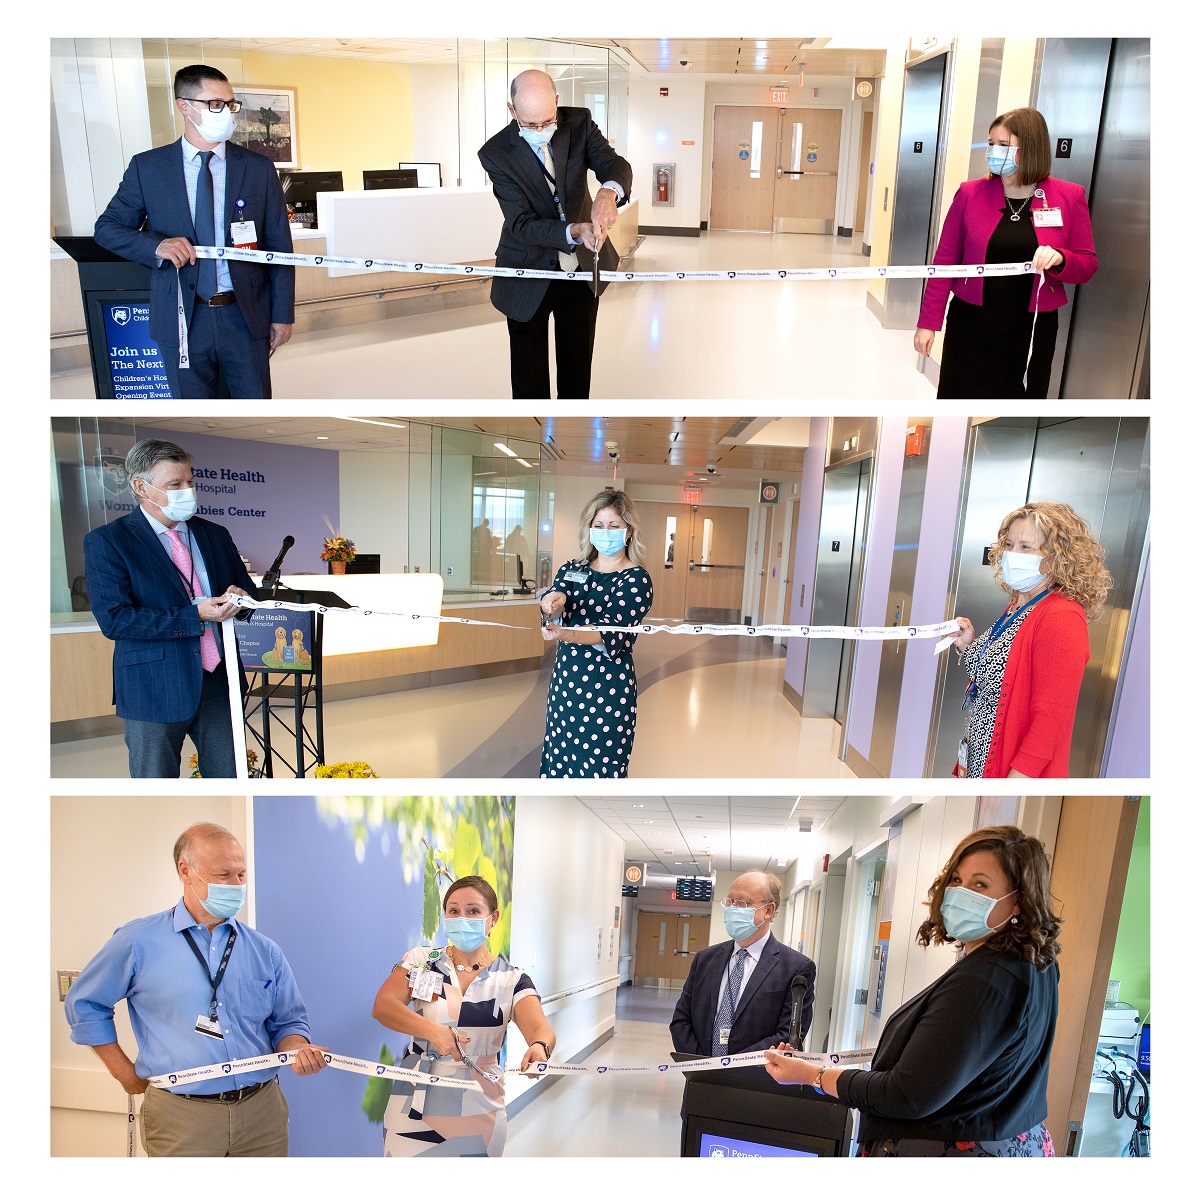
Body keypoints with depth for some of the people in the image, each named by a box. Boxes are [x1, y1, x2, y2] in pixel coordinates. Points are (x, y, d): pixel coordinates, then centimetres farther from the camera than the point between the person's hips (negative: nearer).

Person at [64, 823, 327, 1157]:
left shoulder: (265, 951, 2)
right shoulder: (138, 941, -5)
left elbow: (288, 1021, 8)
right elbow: (85, 1004, 6)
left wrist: (299, 1052, -13)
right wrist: (125, 1073, 4)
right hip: (182, 1117, -2)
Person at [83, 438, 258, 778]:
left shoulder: (215, 534, 10)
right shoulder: (106, 542, -4)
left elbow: (249, 592, 17)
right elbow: (114, 620, -14)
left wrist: (239, 598, -8)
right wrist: (196, 617, -21)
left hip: (220, 682, 4)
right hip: (155, 690, -3)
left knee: (229, 777, 11)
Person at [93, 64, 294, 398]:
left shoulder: (259, 168, 3)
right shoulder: (147, 167, 2)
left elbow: (279, 246, 3)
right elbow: (107, 227, 6)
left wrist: (282, 314, -1)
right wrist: (157, 245, -15)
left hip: (246, 317, 0)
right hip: (181, 319, 0)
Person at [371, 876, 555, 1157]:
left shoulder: (511, 979, -5)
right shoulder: (421, 960, -2)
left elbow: (540, 1029, -18)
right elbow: (382, 1006, -14)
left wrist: (540, 1047, -43)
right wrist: (432, 1030, -30)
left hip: (479, 1112, 0)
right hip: (414, 1107, 0)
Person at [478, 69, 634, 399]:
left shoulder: (579, 123, -7)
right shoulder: (496, 153, -16)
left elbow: (616, 165, -16)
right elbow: (522, 224, -21)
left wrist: (609, 192, -41)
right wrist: (573, 232, -38)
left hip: (583, 270, 3)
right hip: (530, 275, -3)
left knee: (578, 369, 15)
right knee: (529, 377, 5)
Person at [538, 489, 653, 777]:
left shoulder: (636, 580, -8)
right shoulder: (572, 570, 9)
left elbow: (611, 633, -21)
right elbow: (556, 596, -9)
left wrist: (564, 634, -38)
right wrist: (554, 601, -34)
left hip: (608, 689, -5)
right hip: (564, 681, 5)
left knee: (598, 768, 1)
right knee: (559, 762, 11)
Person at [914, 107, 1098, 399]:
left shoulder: (1070, 197, 1)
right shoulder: (971, 192, 1)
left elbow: (1087, 264, 4)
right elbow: (945, 260, 2)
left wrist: (1060, 259, -19)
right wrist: (928, 322, -2)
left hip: (1033, 331, 1)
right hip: (971, 326, -1)